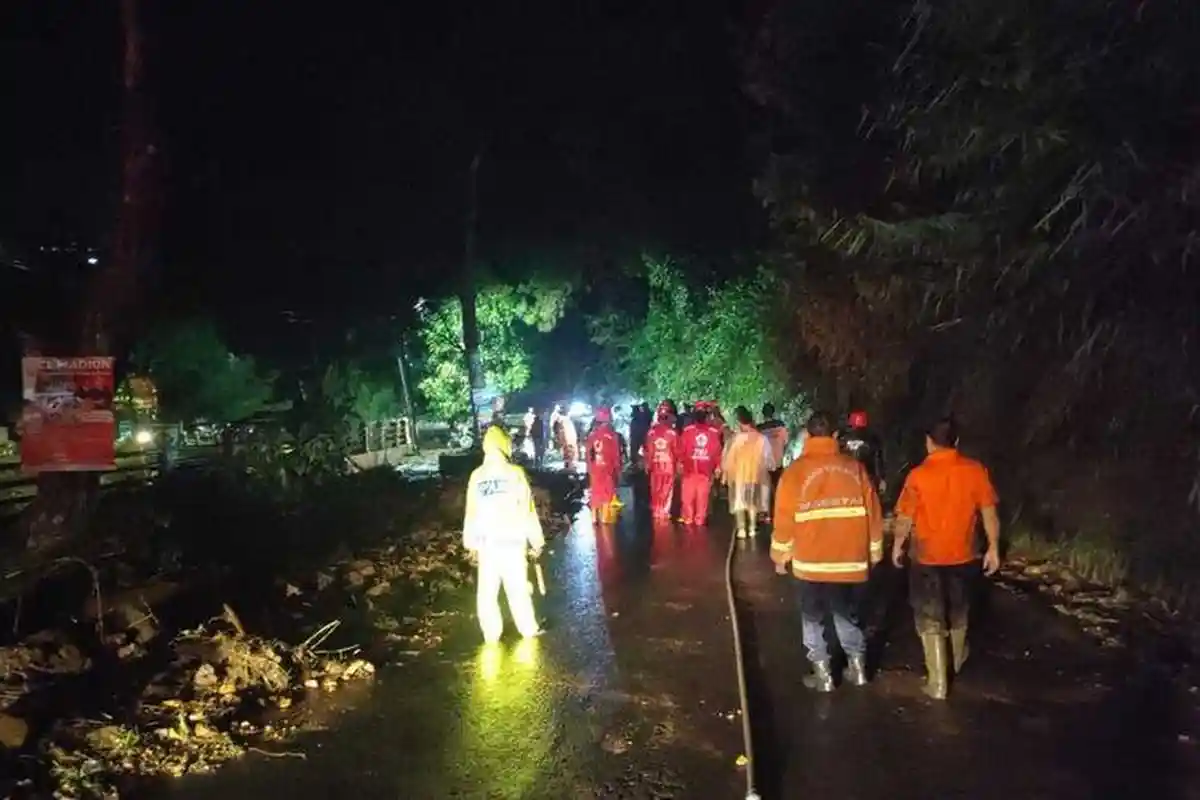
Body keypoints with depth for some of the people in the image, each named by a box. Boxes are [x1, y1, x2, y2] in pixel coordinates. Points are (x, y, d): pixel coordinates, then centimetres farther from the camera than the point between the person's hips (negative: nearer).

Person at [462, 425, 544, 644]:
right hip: (512, 539, -2)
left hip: (486, 541, 2)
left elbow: (471, 512, 3)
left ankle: (491, 634, 15)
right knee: (517, 587, 7)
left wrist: (471, 543, 13)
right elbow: (527, 510, -8)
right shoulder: (515, 473, -10)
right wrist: (536, 541, 0)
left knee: (487, 589, 10)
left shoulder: (477, 476, -2)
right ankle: (529, 629, 17)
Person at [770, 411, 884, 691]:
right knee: (847, 615, 21)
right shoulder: (855, 469, -2)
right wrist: (874, 552, 16)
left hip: (811, 561, -3)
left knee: (813, 618, 12)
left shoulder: (797, 470, -10)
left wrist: (781, 554, 7)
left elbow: (784, 518, -7)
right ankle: (857, 665, 26)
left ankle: (822, 673, 15)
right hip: (850, 559, 3)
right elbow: (873, 514, 4)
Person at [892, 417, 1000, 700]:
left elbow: (905, 518, -11)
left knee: (930, 619, 6)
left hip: (927, 557, -3)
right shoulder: (975, 470, -8)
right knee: (958, 612, 25)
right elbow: (989, 512, -5)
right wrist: (994, 548, 5)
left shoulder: (919, 475, -16)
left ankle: (938, 682, 6)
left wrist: (897, 546, 4)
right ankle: (957, 662, 46)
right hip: (963, 555, 4)